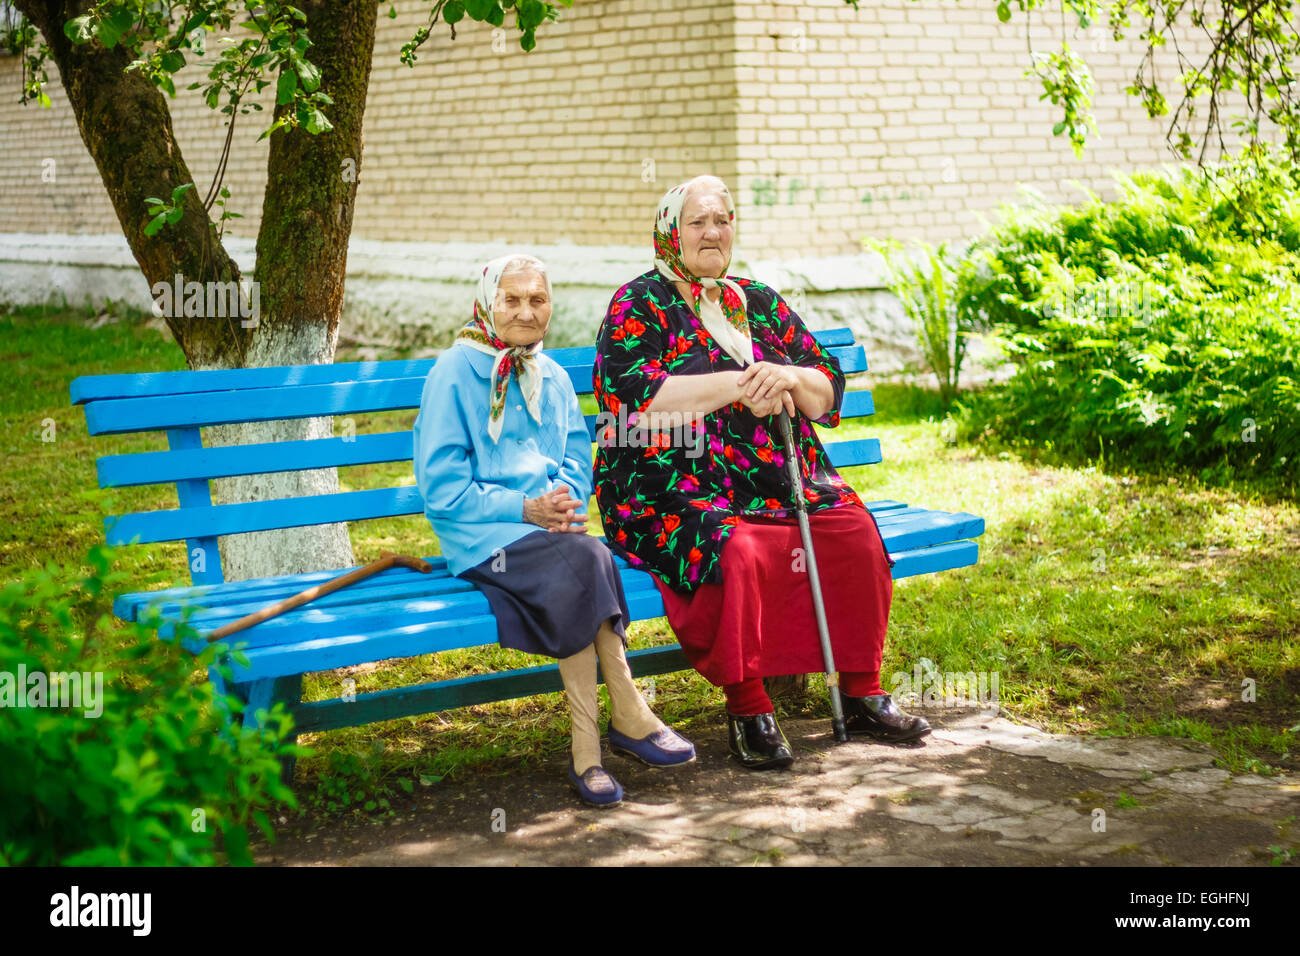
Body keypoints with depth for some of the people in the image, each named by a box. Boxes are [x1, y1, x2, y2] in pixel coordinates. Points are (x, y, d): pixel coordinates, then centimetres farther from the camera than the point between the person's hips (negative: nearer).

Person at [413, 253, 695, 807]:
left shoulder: (553, 379, 19)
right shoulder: (454, 374, 0)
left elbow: (578, 460, 17)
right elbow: (441, 486, -5)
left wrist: (563, 501, -7)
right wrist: (523, 509, -15)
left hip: (549, 524, 5)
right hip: (480, 536, -4)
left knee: (579, 571, -32)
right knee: (583, 559, -33)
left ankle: (587, 749, -31)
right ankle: (629, 717, -26)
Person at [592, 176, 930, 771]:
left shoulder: (758, 302, 19)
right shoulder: (640, 303, 4)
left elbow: (830, 386, 16)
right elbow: (627, 393, -13)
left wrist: (790, 378, -9)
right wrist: (736, 385, -15)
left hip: (781, 481, 5)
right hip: (677, 493, -5)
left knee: (855, 533, -20)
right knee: (739, 553, -35)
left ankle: (861, 695, -8)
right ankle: (748, 712, -22)